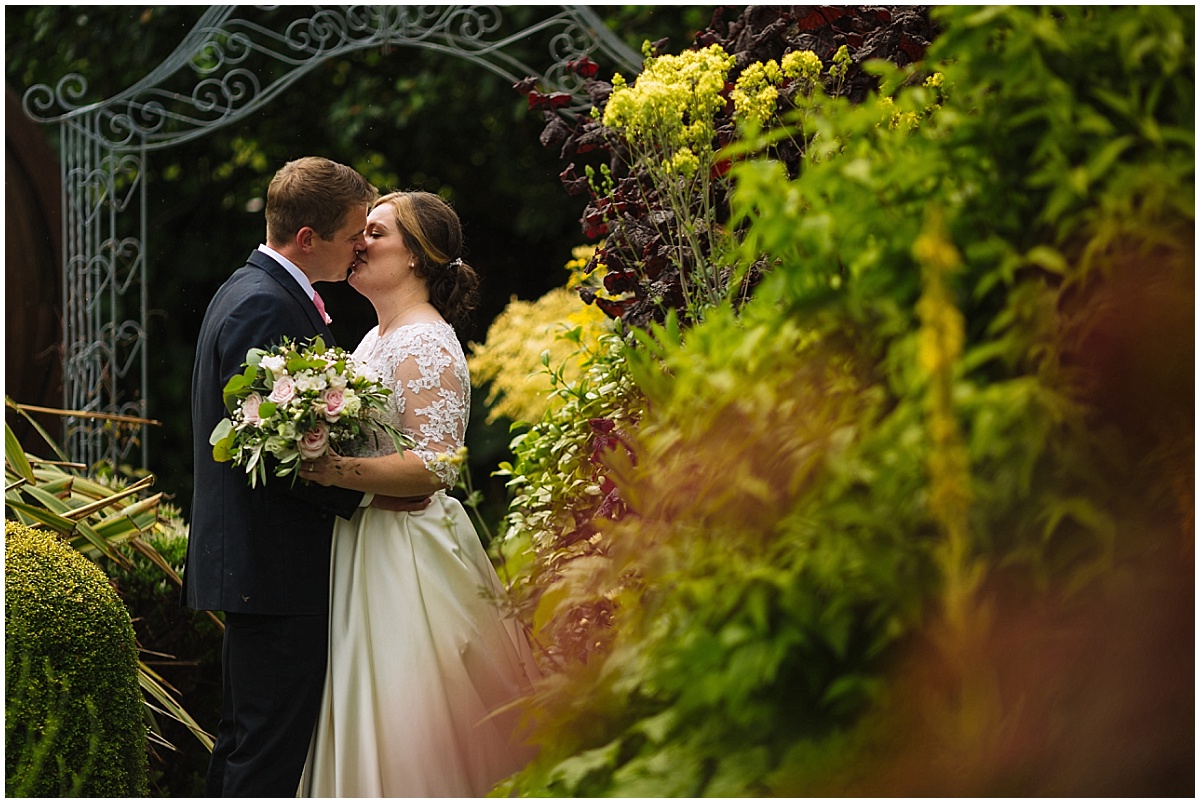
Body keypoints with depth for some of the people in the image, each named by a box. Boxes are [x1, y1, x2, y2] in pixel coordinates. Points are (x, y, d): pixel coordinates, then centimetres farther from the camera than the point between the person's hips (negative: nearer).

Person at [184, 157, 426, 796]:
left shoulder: (250, 291, 16)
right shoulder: (264, 307, -18)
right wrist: (367, 493, -17)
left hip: (251, 566, 11)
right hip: (275, 566, -11)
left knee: (246, 738, 17)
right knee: (272, 750, -6)